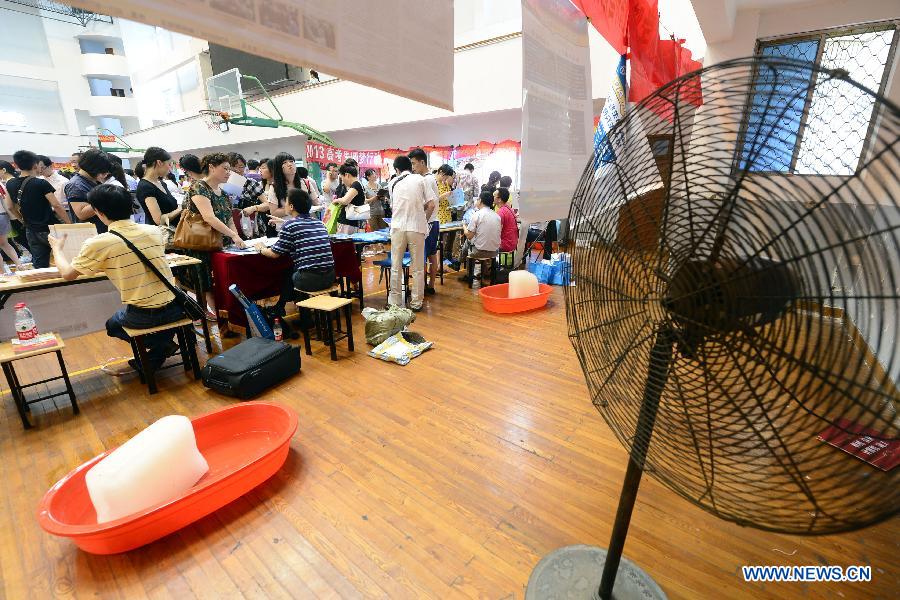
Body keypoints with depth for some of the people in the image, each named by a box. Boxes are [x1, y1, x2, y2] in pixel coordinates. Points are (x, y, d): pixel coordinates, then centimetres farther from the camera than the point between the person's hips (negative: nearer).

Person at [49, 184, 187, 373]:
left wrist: (57, 248, 23)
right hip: (175, 307, 3)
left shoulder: (98, 243, -11)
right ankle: (165, 342, 16)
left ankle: (160, 345, 8)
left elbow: (67, 274, 5)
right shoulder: (153, 230, 1)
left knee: (113, 325, 30)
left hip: (143, 316, -3)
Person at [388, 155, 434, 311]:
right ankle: (416, 302, 12)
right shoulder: (419, 179, 4)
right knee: (417, 268, 7)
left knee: (396, 267, 10)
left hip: (398, 227, 2)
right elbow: (431, 205, -1)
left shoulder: (393, 183, 10)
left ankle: (395, 301, 14)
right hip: (417, 228, -1)